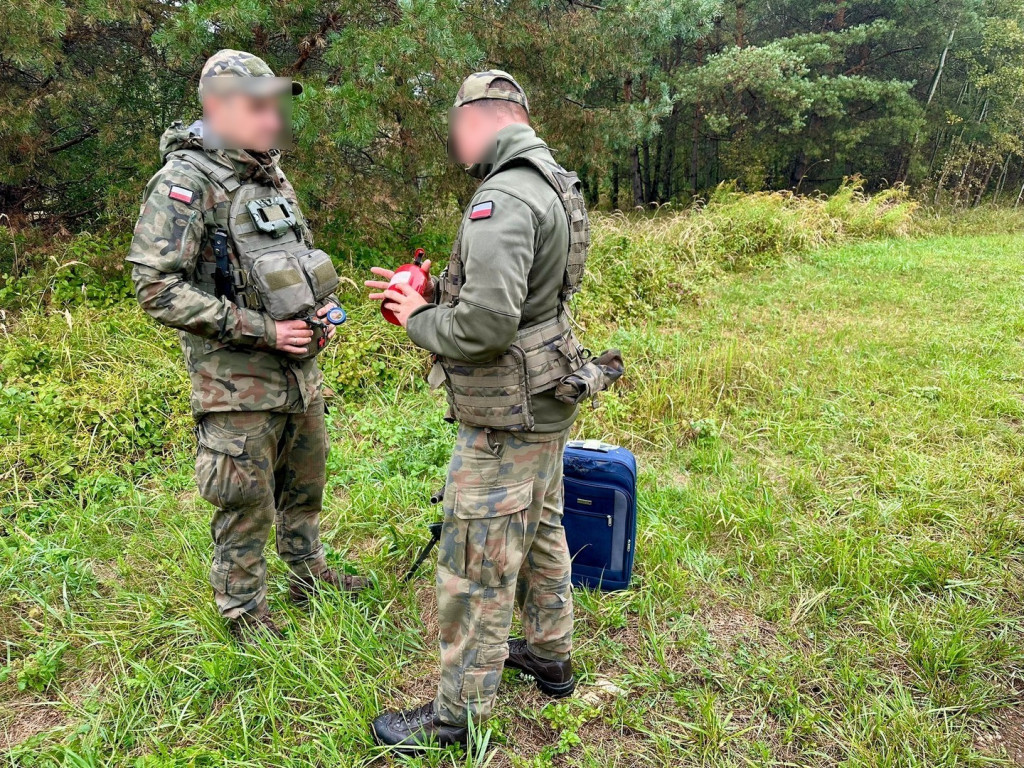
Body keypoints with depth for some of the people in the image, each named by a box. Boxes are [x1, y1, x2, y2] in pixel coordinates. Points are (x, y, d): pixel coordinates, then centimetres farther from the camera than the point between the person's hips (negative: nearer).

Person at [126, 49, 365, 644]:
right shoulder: (185, 182, -14)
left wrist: (320, 313, 2)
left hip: (301, 369, 7)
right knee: (247, 502, 5)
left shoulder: (274, 178, 10)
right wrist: (262, 330, -22)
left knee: (305, 483, 20)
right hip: (237, 378, -7)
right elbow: (157, 288, -21)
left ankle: (309, 573, 41)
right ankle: (244, 610, 25)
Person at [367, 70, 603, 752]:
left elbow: (487, 322, -32)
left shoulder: (502, 200, -24)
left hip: (508, 419, -10)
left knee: (477, 567, 3)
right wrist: (430, 293, 6)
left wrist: (419, 320, -13)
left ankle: (458, 714, 20)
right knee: (541, 533, 23)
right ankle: (550, 656, 42)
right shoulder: (552, 185, 8)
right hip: (547, 405, 10)